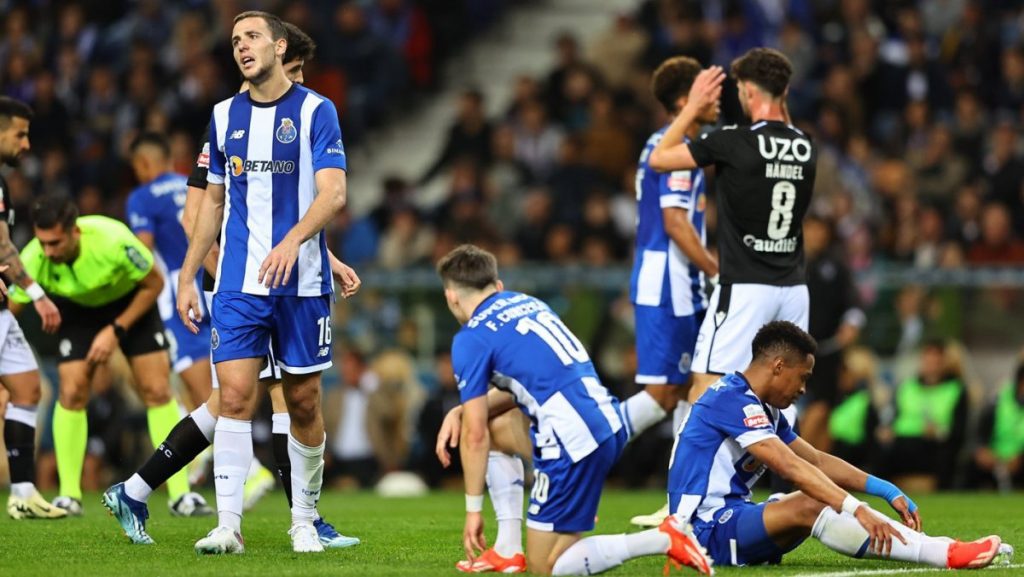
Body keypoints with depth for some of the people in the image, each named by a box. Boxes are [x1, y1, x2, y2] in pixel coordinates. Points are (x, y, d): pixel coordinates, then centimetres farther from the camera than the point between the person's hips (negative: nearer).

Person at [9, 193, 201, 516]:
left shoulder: (114, 241, -38)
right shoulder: (32, 260, -31)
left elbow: (154, 283, -20)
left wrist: (117, 330, -23)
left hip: (131, 302, -1)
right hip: (77, 308, 1)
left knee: (157, 390, -8)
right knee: (72, 392, -13)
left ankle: (180, 495, -3)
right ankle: (69, 496, -4)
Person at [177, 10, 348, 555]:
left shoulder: (315, 110, -3)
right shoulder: (225, 115, 10)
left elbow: (333, 192, -12)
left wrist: (292, 241, -29)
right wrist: (186, 277, 12)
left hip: (301, 283, -2)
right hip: (238, 284, 2)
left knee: (303, 403, 4)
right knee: (234, 397, -9)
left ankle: (304, 521, 18)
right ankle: (228, 525, -11)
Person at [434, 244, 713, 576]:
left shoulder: (471, 339, -3)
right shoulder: (529, 303, 19)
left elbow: (474, 436, -5)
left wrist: (473, 509, 2)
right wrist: (463, 412, 23)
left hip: (573, 443, -9)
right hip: (609, 422, 9)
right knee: (493, 427, 26)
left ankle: (663, 540, -12)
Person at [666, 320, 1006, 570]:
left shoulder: (763, 408, 17)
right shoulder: (733, 401, -16)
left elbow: (817, 461, 18)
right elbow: (790, 467, -26)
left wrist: (885, 490, 6)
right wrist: (857, 509, -33)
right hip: (707, 527, -10)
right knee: (809, 507, -29)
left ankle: (944, 549, -15)